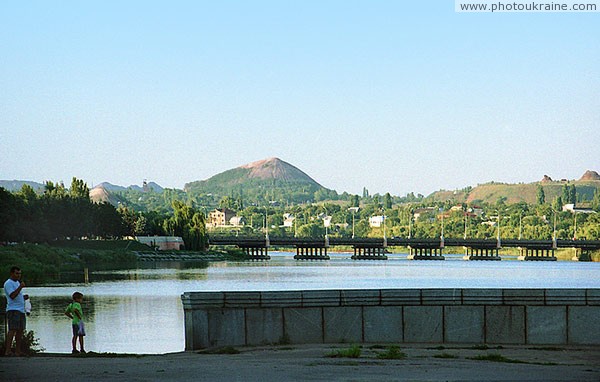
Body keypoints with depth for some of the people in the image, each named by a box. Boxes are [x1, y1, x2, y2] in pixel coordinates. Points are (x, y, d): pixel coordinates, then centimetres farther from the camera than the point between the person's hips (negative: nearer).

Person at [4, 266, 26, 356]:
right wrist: (20, 287, -25)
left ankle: (18, 351, 8)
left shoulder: (17, 282, 22)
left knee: (20, 331, 6)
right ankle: (8, 350, -21)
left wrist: (24, 297, 11)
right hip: (13, 310, -9)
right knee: (13, 330, -17)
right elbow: (12, 296, -20)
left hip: (21, 310, 9)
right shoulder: (8, 283, -7)